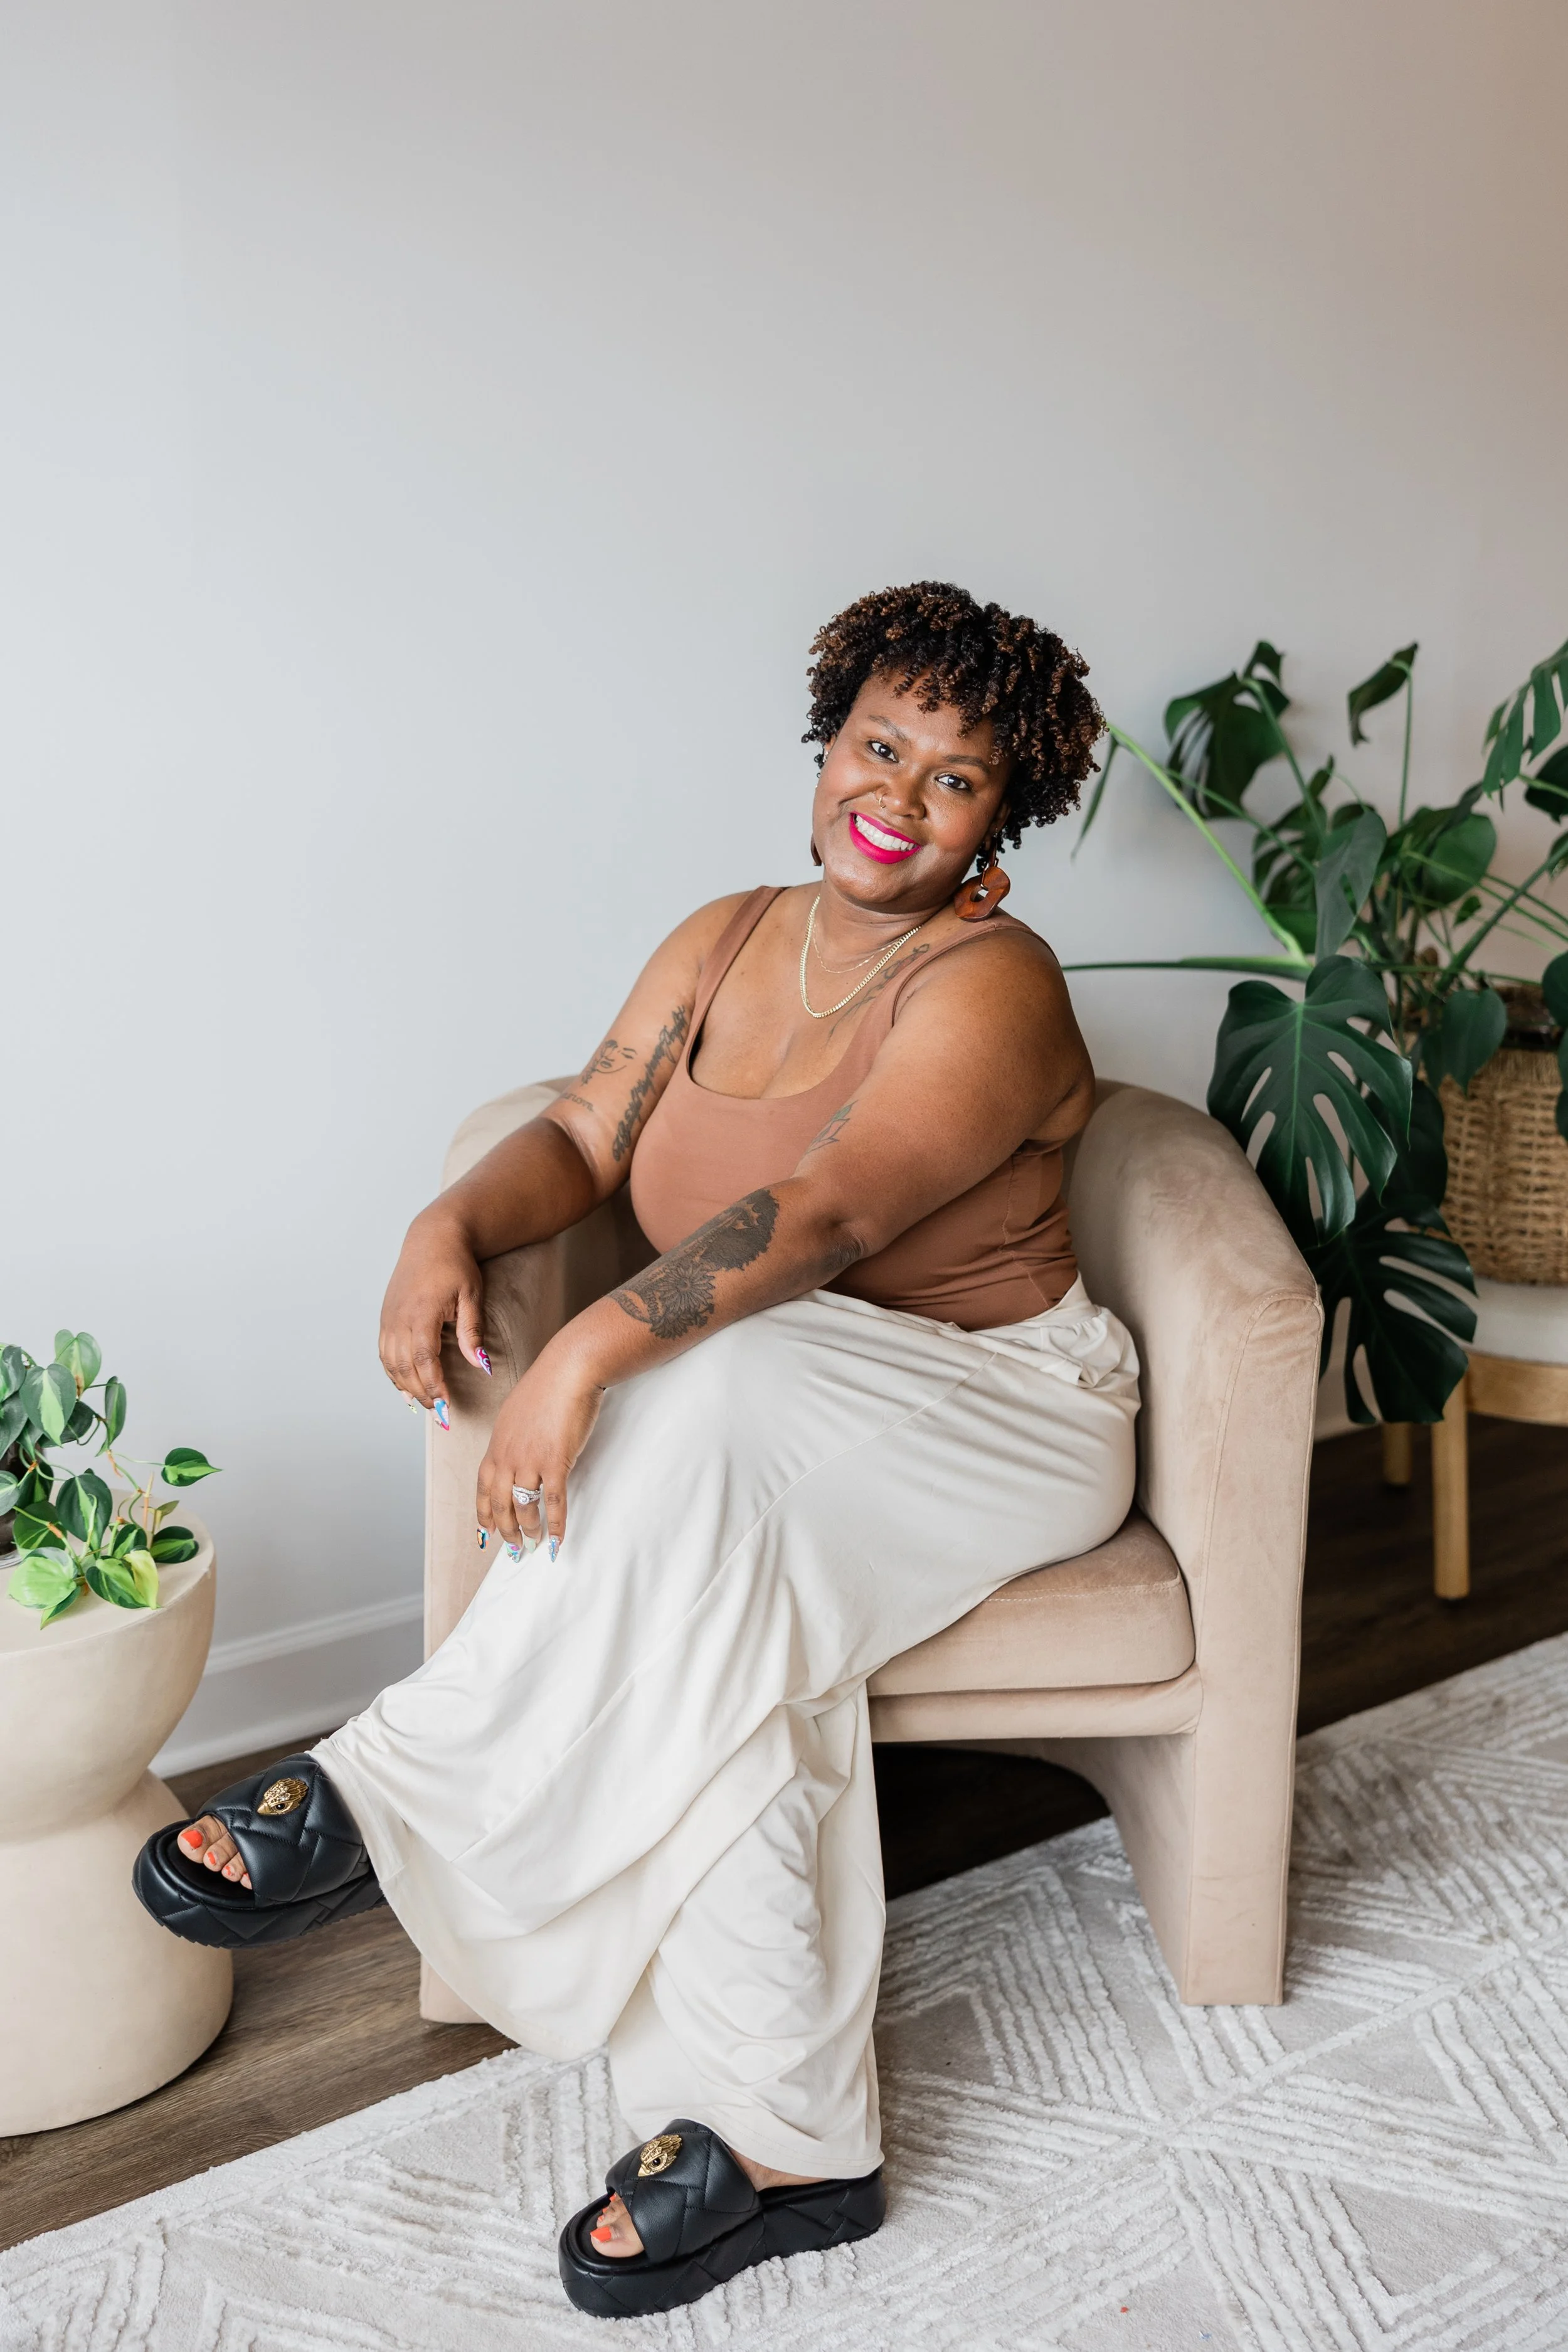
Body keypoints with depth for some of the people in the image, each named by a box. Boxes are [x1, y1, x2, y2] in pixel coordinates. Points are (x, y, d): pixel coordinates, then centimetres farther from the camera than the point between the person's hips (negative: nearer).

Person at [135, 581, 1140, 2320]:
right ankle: (782, 2142, -18)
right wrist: (454, 1222, -20)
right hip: (772, 1440, 5)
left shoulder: (991, 986, -14)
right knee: (741, 1615, -28)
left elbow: (828, 1216, -29)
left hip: (991, 1421, -5)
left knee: (711, 1398, -35)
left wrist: (591, 1353, -39)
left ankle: (393, 1795, -24)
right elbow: (584, 1137, 3)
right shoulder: (725, 942, 9)